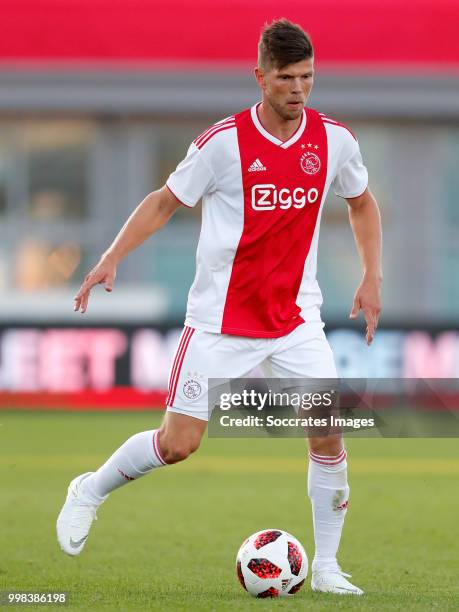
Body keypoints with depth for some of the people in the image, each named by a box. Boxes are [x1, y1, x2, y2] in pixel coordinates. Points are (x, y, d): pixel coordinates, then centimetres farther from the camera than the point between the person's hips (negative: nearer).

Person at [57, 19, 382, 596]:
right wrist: (111, 259, -10)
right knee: (178, 444, -3)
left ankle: (326, 569, 4)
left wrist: (372, 277, 8)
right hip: (221, 321, -3)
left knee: (329, 434, -10)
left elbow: (361, 202, 17)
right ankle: (91, 491, 25)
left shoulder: (334, 139, -2)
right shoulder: (223, 141, -13)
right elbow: (166, 200, 0)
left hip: (296, 319, 3)